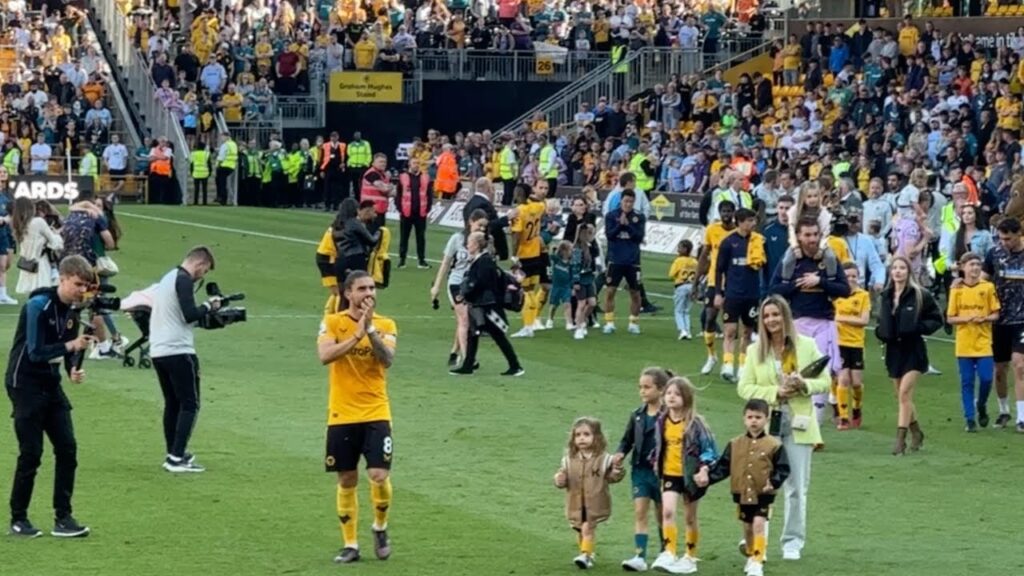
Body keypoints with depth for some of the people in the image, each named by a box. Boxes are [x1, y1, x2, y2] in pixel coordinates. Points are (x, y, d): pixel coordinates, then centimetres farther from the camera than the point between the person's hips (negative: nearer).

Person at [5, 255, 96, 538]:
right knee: (31, 453, -5)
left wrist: (73, 369, -9)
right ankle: (18, 519, 8)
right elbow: (35, 352, -22)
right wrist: (70, 345, -28)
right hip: (25, 385, -7)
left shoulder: (71, 310, 4)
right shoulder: (38, 306, -18)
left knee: (67, 448, -1)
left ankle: (63, 518, 5)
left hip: (51, 386, 7)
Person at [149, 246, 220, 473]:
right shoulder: (184, 280, -10)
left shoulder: (168, 277, 19)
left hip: (158, 350, 9)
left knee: (173, 404, 16)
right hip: (178, 351, -9)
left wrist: (205, 310, 12)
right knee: (190, 405, -6)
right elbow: (189, 315, -18)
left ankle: (173, 455, 18)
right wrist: (209, 306, -2)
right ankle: (177, 458, -11)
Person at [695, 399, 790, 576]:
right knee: (747, 527, 16)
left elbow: (783, 469, -5)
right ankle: (751, 557, 36)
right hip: (742, 494, 4)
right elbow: (723, 467, 5)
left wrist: (774, 483, -21)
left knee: (759, 524, -15)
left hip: (763, 495, -4)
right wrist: (708, 476, -8)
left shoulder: (774, 445, -6)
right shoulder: (735, 445, 4)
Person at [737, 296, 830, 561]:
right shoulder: (755, 351, 4)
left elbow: (824, 381, 5)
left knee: (797, 487, 4)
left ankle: (793, 542, 12)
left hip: (798, 424, 0)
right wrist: (775, 392, -15)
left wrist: (804, 385, -16)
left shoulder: (807, 346, 3)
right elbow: (744, 387, 0)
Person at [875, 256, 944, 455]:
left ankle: (900, 439, -15)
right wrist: (880, 332, 1)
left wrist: (918, 328, -19)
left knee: (904, 393, -15)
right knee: (902, 396, 13)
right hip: (893, 350, 6)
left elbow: (937, 319, -4)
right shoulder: (886, 296, 10)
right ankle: (916, 433, 31)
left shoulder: (921, 295, -7)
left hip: (913, 350, -6)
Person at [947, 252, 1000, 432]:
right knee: (967, 382, 2)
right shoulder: (957, 290, 2)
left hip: (983, 343, 0)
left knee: (986, 378, -8)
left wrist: (984, 318, -16)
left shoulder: (988, 287, 1)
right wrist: (966, 318, -14)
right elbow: (950, 318, 4)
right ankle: (970, 419, 9)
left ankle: (981, 405, 21)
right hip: (964, 344, 0)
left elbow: (996, 314, 4)